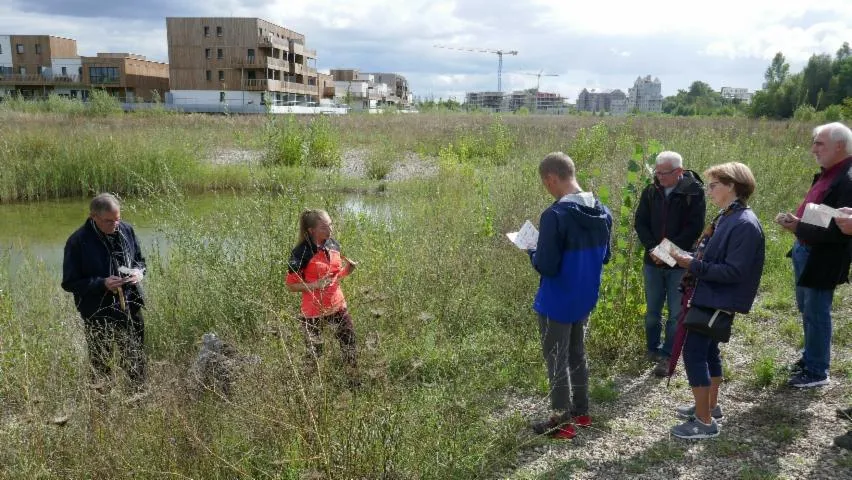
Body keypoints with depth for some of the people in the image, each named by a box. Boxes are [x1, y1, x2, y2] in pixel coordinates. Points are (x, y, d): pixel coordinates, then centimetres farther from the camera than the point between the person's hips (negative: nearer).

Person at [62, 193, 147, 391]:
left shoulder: (126, 230, -4)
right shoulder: (78, 241, -16)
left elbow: (140, 260, 12)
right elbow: (69, 283, -11)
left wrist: (139, 271, -12)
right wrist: (102, 284, -25)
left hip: (131, 308, 4)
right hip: (98, 314, -4)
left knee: (136, 360, 19)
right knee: (100, 366, 12)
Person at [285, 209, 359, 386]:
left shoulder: (334, 245, -1)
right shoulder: (301, 253, -19)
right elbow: (291, 285, -13)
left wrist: (348, 269, -7)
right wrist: (316, 285, -26)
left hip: (338, 306, 6)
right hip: (314, 312, -5)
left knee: (350, 345, 13)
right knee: (314, 353, 8)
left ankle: (355, 383, 32)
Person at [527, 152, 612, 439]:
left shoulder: (555, 216, -25)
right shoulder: (602, 212, -1)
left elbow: (546, 267, -24)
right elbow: (604, 256, 10)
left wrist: (533, 252, -5)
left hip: (557, 303, -7)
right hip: (586, 300, 7)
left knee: (557, 361, 8)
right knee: (577, 354, 23)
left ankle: (562, 422, 20)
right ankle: (581, 411, 36)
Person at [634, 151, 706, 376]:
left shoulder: (694, 192, -10)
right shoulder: (650, 191, 1)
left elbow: (695, 228, -13)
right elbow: (640, 223, 2)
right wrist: (653, 248, -11)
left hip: (680, 263, -4)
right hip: (653, 261, 4)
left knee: (676, 313, 3)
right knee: (652, 310, 13)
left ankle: (668, 356, 14)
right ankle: (653, 350, 29)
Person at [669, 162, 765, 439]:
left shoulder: (744, 224, -21)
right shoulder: (727, 217, 9)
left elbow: (733, 271, -24)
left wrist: (693, 265, -24)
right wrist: (689, 259, 0)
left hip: (717, 301, -10)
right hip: (708, 297, 10)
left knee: (694, 353, -7)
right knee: (707, 350, 19)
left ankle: (705, 421, 3)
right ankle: (710, 406, 34)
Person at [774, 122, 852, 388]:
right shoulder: (827, 174, 6)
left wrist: (798, 228, -22)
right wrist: (795, 220, -1)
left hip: (822, 259, -9)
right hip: (805, 251, 9)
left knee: (816, 313, 3)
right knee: (807, 309, 22)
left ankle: (817, 372, 19)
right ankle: (811, 355, 40)